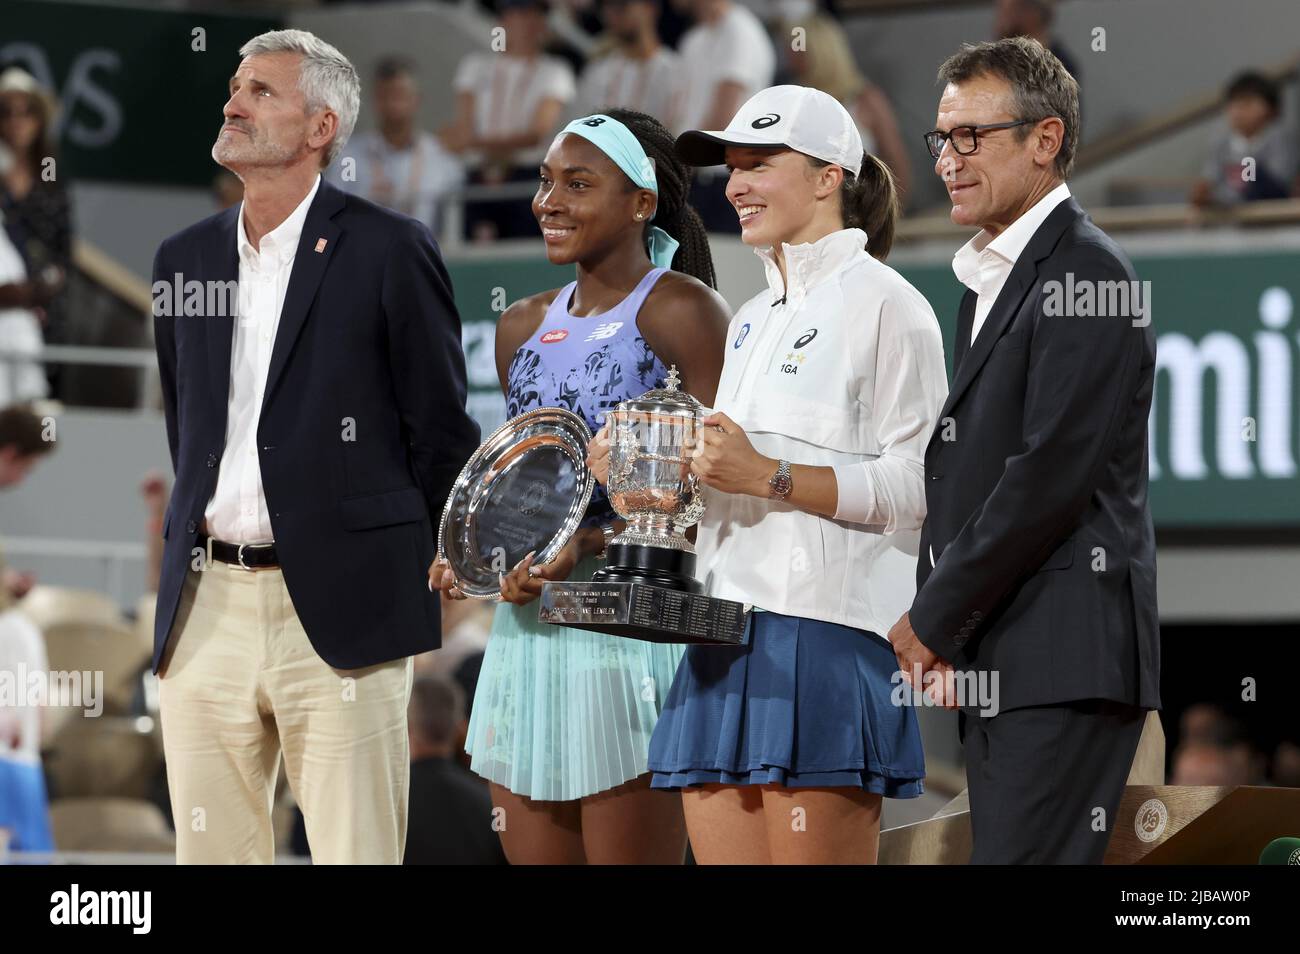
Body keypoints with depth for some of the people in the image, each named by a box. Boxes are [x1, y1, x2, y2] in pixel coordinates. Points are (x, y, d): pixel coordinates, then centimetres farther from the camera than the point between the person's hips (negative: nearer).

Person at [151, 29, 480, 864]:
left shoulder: (389, 251, -3)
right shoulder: (186, 257, 14)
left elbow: (443, 434, 0)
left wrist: (418, 572, 3)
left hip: (339, 611, -5)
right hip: (205, 609, 5)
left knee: (356, 853, -5)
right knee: (210, 855, 5)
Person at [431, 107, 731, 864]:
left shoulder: (680, 310, -6)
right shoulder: (523, 328, 17)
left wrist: (590, 546, -21)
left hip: (633, 628, -7)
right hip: (528, 628, 7)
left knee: (628, 853, -5)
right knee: (534, 857, 7)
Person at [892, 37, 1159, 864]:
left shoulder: (1086, 272, -11)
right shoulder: (991, 278, 21)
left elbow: (1052, 476, -17)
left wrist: (935, 619, -11)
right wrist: (938, 622, 10)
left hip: (1063, 663, -10)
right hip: (994, 660, 10)